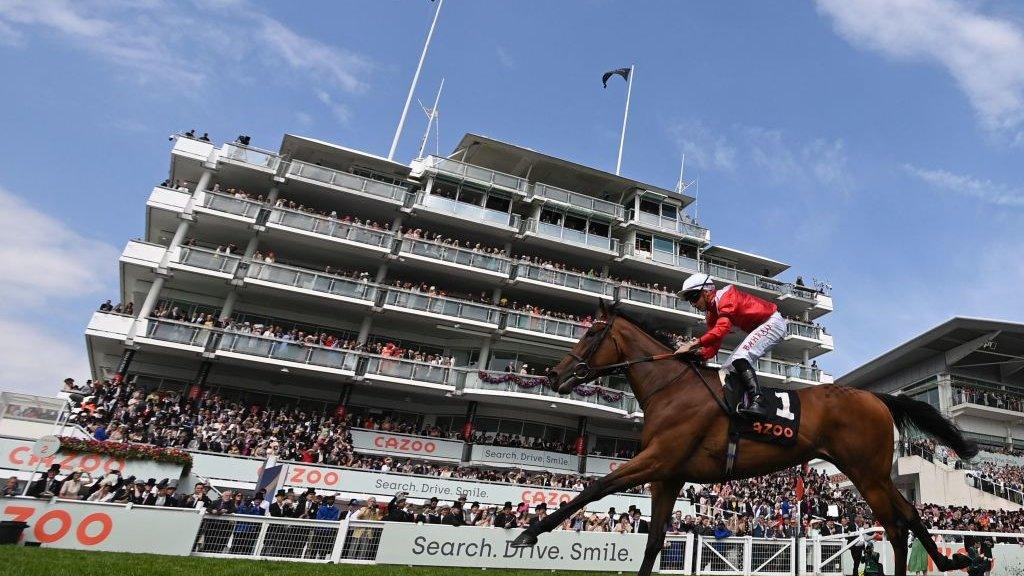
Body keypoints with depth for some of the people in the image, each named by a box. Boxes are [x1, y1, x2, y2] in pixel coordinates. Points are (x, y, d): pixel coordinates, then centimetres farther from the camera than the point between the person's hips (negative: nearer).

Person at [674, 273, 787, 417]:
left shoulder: (726, 295, -22)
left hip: (772, 322, -10)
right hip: (758, 329, 10)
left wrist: (694, 343, -40)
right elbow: (714, 346, 1)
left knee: (740, 358, -28)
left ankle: (758, 401, -35)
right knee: (728, 367, 3)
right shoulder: (711, 312, 6)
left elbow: (722, 328, -37)